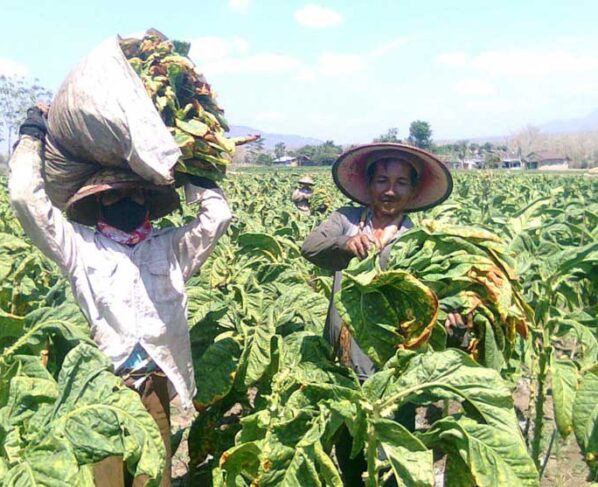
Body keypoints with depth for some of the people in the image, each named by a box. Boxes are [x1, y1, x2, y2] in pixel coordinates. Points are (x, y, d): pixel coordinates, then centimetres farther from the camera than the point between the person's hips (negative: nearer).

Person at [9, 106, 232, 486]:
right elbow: (26, 196, -2)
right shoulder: (80, 247, 4)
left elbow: (219, 215, 6)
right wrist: (34, 135, 7)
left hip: (156, 385, 2)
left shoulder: (170, 248, 10)